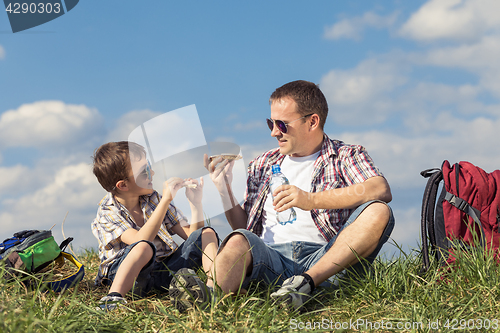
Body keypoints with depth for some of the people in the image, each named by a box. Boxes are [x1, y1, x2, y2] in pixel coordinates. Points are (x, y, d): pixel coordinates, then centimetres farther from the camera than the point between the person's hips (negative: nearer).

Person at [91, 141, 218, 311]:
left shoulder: (154, 200, 9)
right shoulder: (107, 213, -9)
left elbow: (192, 235, 8)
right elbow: (141, 240, -28)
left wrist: (196, 202, -8)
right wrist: (166, 200, -28)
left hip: (164, 271, 6)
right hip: (125, 275, -6)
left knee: (207, 233, -8)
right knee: (144, 247, -39)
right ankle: (113, 298, -45)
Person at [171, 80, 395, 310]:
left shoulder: (347, 156, 13)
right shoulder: (262, 165, 25)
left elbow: (382, 190, -10)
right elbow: (243, 227, 25)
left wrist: (312, 200, -18)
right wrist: (225, 190, 7)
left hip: (325, 258, -1)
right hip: (271, 255, 1)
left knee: (379, 213, -29)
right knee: (238, 241, -33)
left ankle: (306, 281, -37)